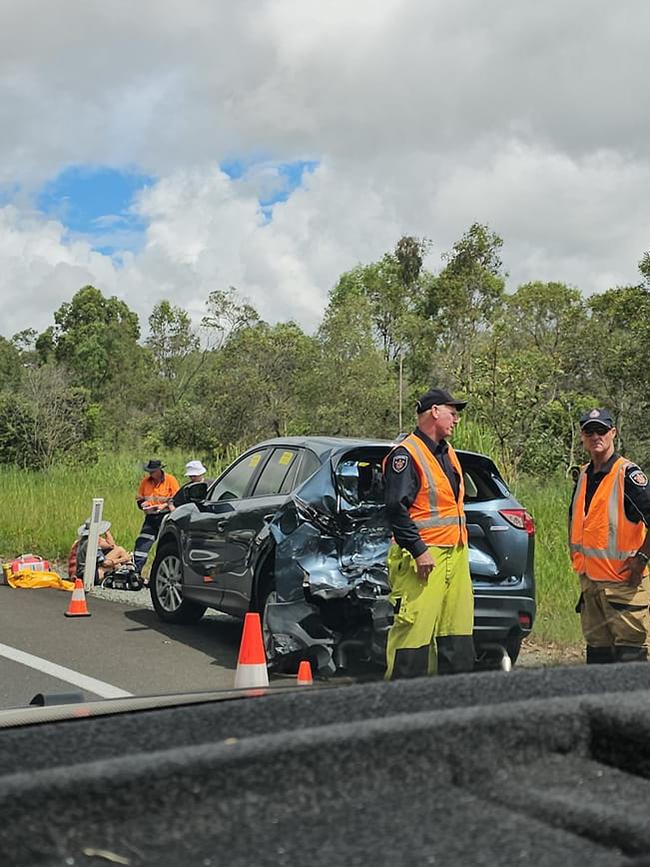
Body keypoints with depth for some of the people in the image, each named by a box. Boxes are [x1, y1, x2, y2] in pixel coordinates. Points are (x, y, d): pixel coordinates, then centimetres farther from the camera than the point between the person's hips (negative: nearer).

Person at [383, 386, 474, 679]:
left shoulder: (447, 453, 20)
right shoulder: (406, 455, -11)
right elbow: (396, 509, -18)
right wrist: (419, 551, -22)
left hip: (456, 555, 10)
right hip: (424, 557, -9)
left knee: (459, 629, 11)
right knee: (414, 628, -10)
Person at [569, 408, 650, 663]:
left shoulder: (627, 474, -12)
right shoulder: (584, 476, 13)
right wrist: (575, 553, 17)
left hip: (623, 582, -8)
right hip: (590, 581, 8)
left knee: (629, 652, -7)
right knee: (596, 649, 13)